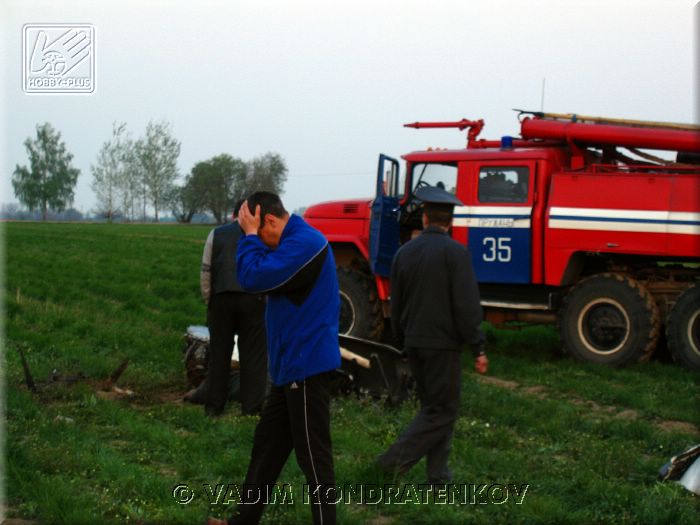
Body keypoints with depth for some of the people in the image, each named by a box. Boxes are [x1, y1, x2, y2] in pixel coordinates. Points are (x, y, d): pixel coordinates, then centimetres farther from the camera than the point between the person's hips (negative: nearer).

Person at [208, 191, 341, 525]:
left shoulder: (303, 243, -19)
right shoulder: (295, 244, 15)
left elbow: (253, 278, -22)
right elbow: (260, 278, 19)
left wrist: (249, 234, -13)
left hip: (307, 366, -11)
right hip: (293, 365, 11)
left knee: (313, 455, -4)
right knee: (267, 444, 17)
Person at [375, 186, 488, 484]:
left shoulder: (404, 252, 8)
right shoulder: (455, 252, -12)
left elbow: (396, 305, 15)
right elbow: (467, 305, -16)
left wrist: (402, 342, 25)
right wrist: (478, 349, -11)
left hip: (414, 344, 7)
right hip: (443, 343, -7)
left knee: (432, 406, 14)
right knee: (442, 410, 1)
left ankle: (438, 477, 15)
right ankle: (394, 461, -6)